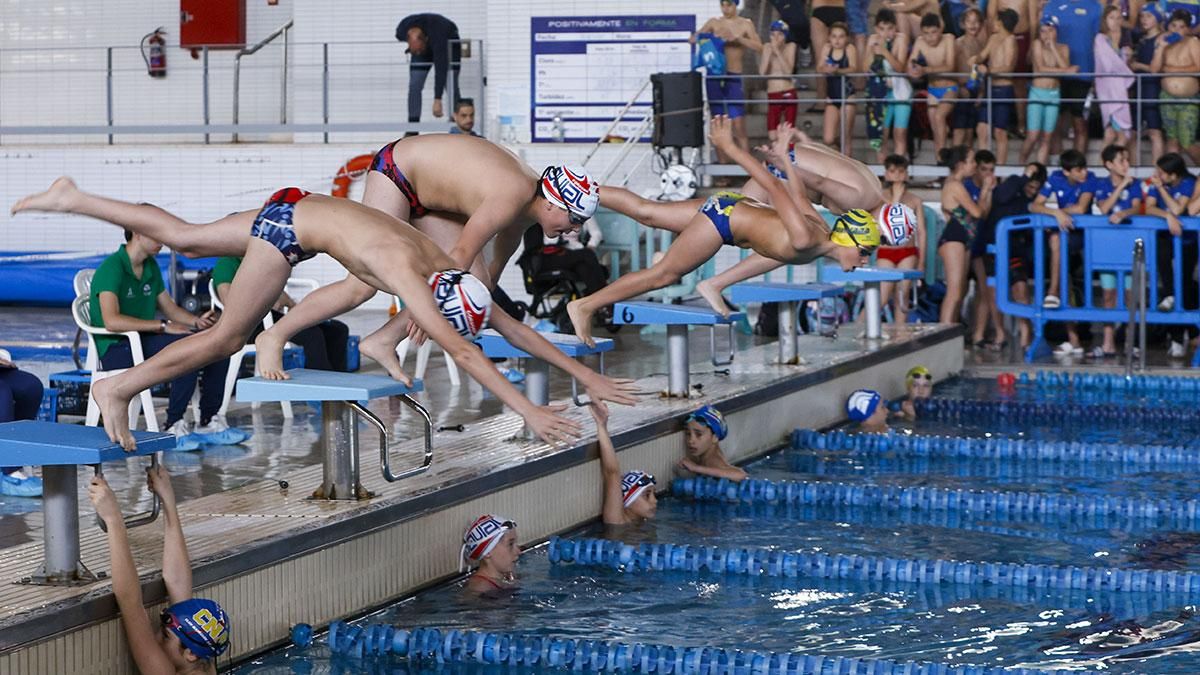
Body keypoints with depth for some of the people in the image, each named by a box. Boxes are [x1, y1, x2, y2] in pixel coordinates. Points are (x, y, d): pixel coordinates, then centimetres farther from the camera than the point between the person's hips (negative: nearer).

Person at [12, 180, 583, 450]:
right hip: (289, 225, -8)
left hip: (295, 209, 8)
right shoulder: (412, 279, -30)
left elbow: (509, 323, 1)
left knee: (186, 240, 19)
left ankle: (74, 199, 27)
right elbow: (463, 352, -36)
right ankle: (119, 388, 6)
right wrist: (528, 411, -38)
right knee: (227, 338, -4)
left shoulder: (448, 272, -8)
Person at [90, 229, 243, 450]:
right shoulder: (112, 268, -14)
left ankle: (208, 423, -2)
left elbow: (169, 306, 20)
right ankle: (173, 427, -24)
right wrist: (162, 326, -25)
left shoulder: (151, 266, 14)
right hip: (117, 350, -9)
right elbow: (111, 320, -26)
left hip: (145, 340, 9)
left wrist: (197, 322, -2)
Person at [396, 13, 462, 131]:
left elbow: (440, 69, -48)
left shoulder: (437, 35, -46)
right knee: (414, 85, -10)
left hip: (448, 45, -4)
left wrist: (437, 100, -50)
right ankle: (412, 131, -9)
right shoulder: (402, 31, -32)